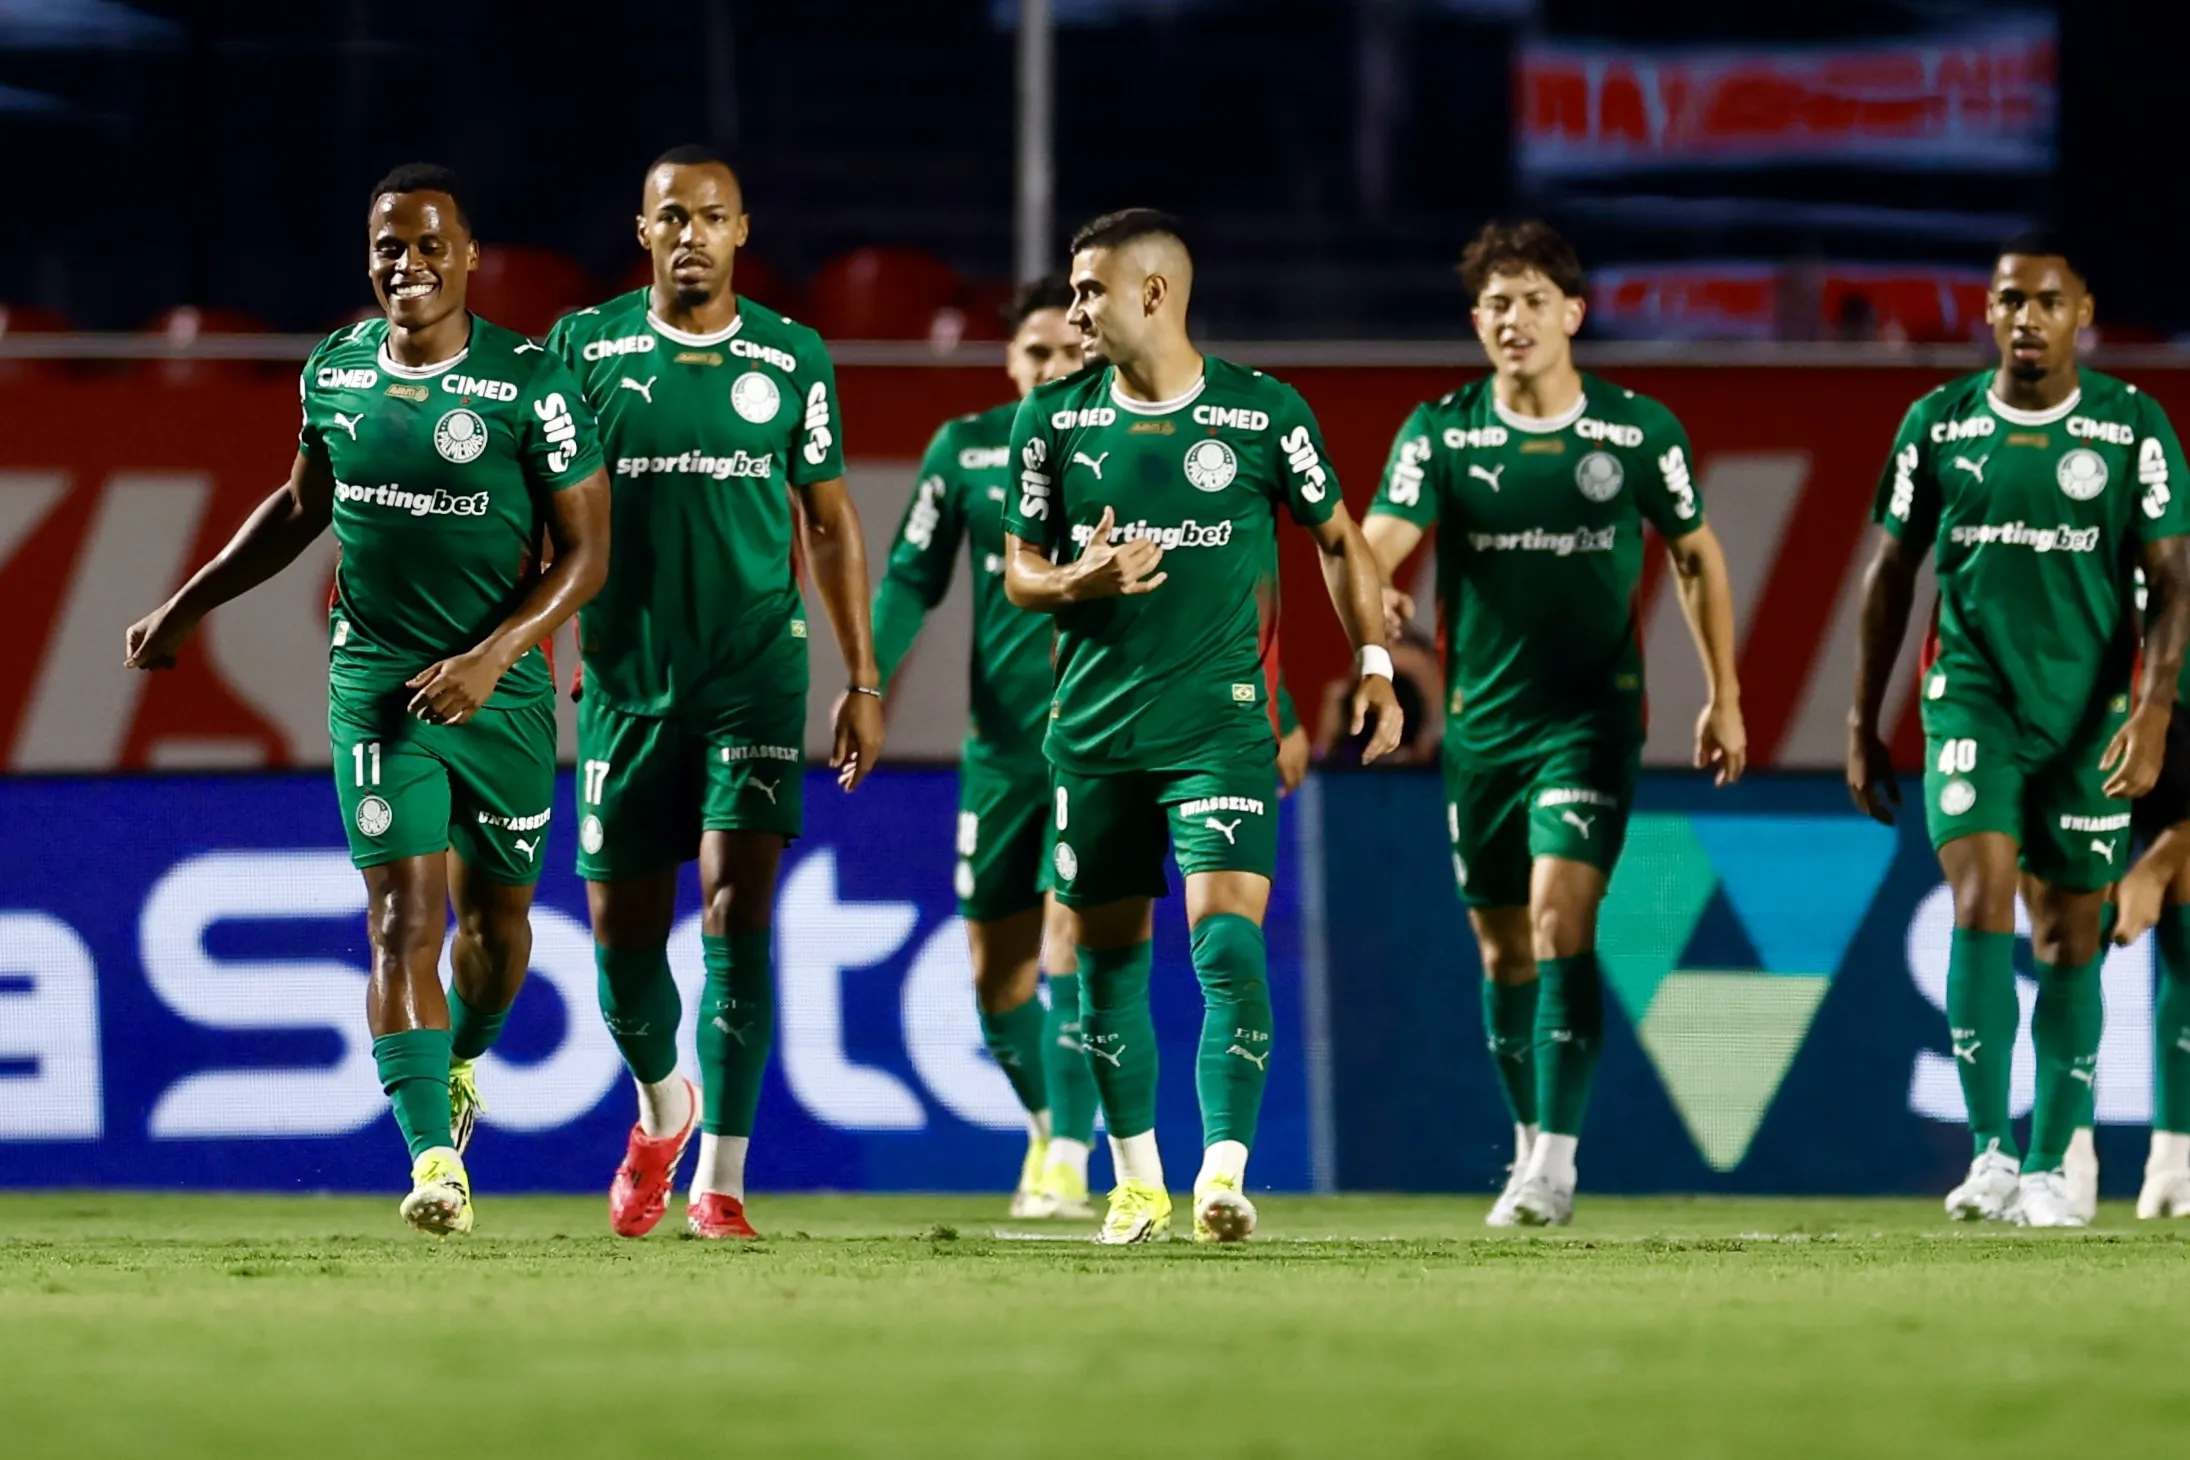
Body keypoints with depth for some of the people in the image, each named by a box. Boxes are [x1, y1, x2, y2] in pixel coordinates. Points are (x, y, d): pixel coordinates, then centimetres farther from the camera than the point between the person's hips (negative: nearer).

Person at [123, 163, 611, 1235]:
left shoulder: (531, 383, -10)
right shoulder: (334, 373, 2)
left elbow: (586, 550, -8)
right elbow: (302, 506, 20)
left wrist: (492, 654, -20)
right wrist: (184, 609, 20)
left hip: (500, 690, -1)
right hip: (374, 684, 1)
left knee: (495, 917, 13)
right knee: (404, 915, -13)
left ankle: (460, 1061, 46)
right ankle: (434, 1159, -19)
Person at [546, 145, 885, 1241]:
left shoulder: (792, 360, 4)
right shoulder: (586, 348, 1)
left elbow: (829, 521, 11)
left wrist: (863, 680, 8)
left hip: (756, 668, -1)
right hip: (627, 676, 1)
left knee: (739, 909, -14)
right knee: (623, 932, 6)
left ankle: (721, 1177, -10)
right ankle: (661, 1109, 37)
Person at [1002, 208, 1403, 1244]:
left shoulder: (1266, 414, -1)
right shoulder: (1053, 421, 5)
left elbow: (1337, 539, 12)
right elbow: (1020, 571, 10)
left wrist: (1373, 663, 4)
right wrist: (1080, 583, -12)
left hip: (1223, 723, -3)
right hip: (1093, 727, 3)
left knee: (1227, 938, -17)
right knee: (1109, 959, 7)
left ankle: (1225, 1174, -20)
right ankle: (1137, 1181, 20)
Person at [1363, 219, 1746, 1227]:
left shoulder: (1637, 430, -3)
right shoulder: (1440, 432, -3)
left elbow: (1696, 555, 11)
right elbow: (1377, 542, -16)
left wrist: (1724, 696, 11)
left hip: (1590, 716, -2)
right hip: (1481, 720, 3)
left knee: (1561, 917, -18)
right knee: (1503, 948, 10)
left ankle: (1556, 1163, -18)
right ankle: (1530, 1142, 28)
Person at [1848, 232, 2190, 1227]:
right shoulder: (1938, 426, 2)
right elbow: (1890, 575, 10)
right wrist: (1863, 726, 9)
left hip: (2089, 711, 0)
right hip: (1973, 696, 0)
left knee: (2068, 937, 4)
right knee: (1981, 899, -17)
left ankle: (2059, 1156, 20)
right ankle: (1994, 1155, -16)